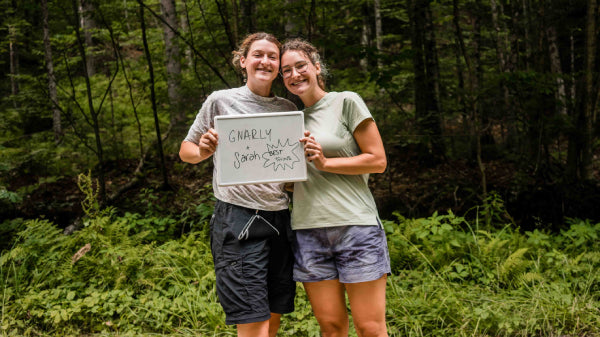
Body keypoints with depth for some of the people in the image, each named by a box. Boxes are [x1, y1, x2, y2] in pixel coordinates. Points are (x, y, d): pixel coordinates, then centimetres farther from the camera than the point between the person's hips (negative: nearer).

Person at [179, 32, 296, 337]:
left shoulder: (288, 109, 12)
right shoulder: (220, 101, 2)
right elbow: (186, 150, 8)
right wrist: (203, 152, -14)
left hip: (279, 219, 5)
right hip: (237, 217, -5)